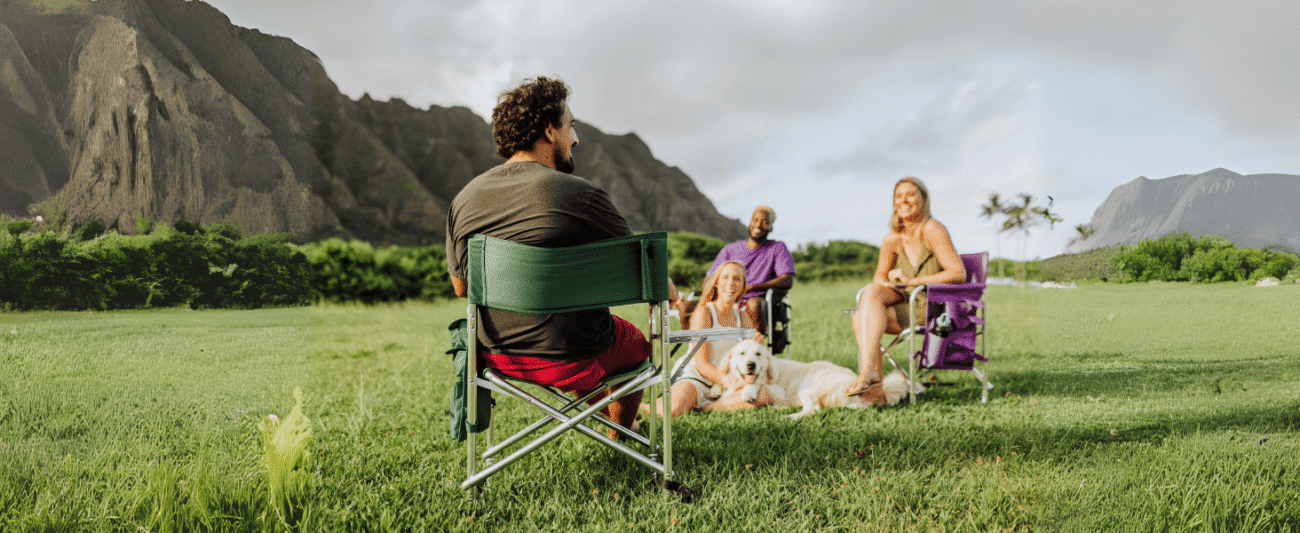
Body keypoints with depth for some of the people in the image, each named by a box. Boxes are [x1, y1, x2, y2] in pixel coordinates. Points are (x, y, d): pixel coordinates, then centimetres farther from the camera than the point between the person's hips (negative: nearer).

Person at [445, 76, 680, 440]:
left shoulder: (464, 199, -4)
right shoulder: (579, 195, -19)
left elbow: (461, 286, 9)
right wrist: (672, 295, 14)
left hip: (498, 354, 6)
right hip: (571, 359, -5)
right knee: (637, 341, 27)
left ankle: (606, 408, 57)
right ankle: (620, 432, 49)